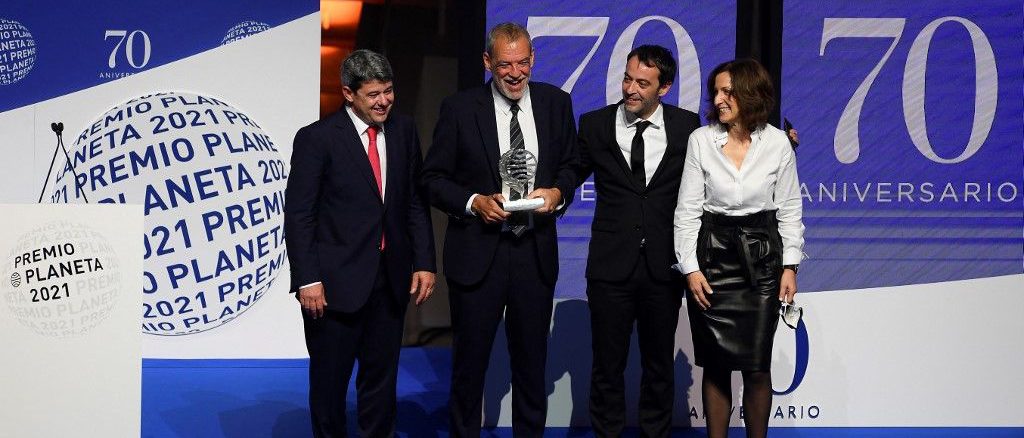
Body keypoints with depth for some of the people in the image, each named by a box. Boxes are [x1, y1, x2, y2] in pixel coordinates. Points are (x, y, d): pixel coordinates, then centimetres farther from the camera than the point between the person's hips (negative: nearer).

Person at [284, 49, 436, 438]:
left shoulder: (404, 132, 6)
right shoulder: (317, 138, -9)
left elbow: (416, 202, 10)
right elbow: (298, 214, -9)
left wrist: (424, 262, 3)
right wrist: (307, 279, -13)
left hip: (391, 279, 4)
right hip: (337, 281, -4)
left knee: (382, 376, 13)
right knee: (329, 378, 9)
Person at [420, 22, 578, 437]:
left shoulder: (556, 102, 2)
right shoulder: (459, 108, -6)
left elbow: (571, 164, 13)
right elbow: (433, 178, -2)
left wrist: (559, 192, -8)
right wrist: (474, 201, -17)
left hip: (536, 251, 2)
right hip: (477, 251, -2)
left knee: (531, 358, 14)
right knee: (470, 357, 8)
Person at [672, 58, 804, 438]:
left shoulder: (777, 143, -1)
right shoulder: (701, 140, -2)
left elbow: (789, 209, 5)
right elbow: (688, 208, 0)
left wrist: (790, 266, 1)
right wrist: (690, 266, -5)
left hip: (760, 257, 0)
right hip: (711, 254, 0)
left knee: (757, 365, -1)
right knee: (715, 364, 5)